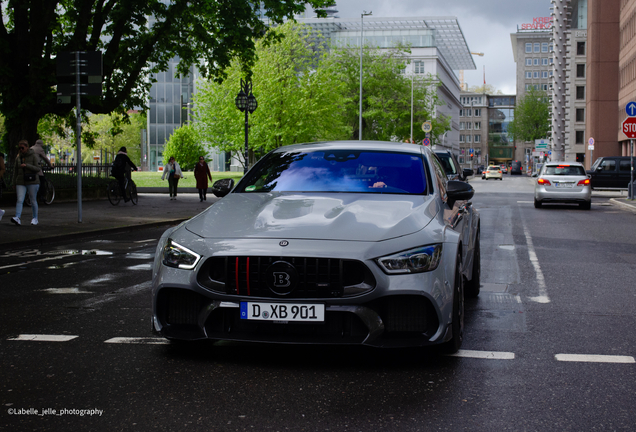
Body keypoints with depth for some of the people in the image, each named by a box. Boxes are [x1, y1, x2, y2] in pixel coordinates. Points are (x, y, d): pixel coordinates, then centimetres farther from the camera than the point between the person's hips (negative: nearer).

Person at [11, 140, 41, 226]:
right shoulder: (18, 158, 11)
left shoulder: (34, 156, -2)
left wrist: (26, 165, -23)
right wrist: (14, 184, 15)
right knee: (20, 200, -12)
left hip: (32, 182, -3)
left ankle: (35, 218, 19)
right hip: (21, 182, 3)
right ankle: (17, 218, -25)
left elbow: (37, 169, -12)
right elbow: (15, 171, 16)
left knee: (33, 201, 5)